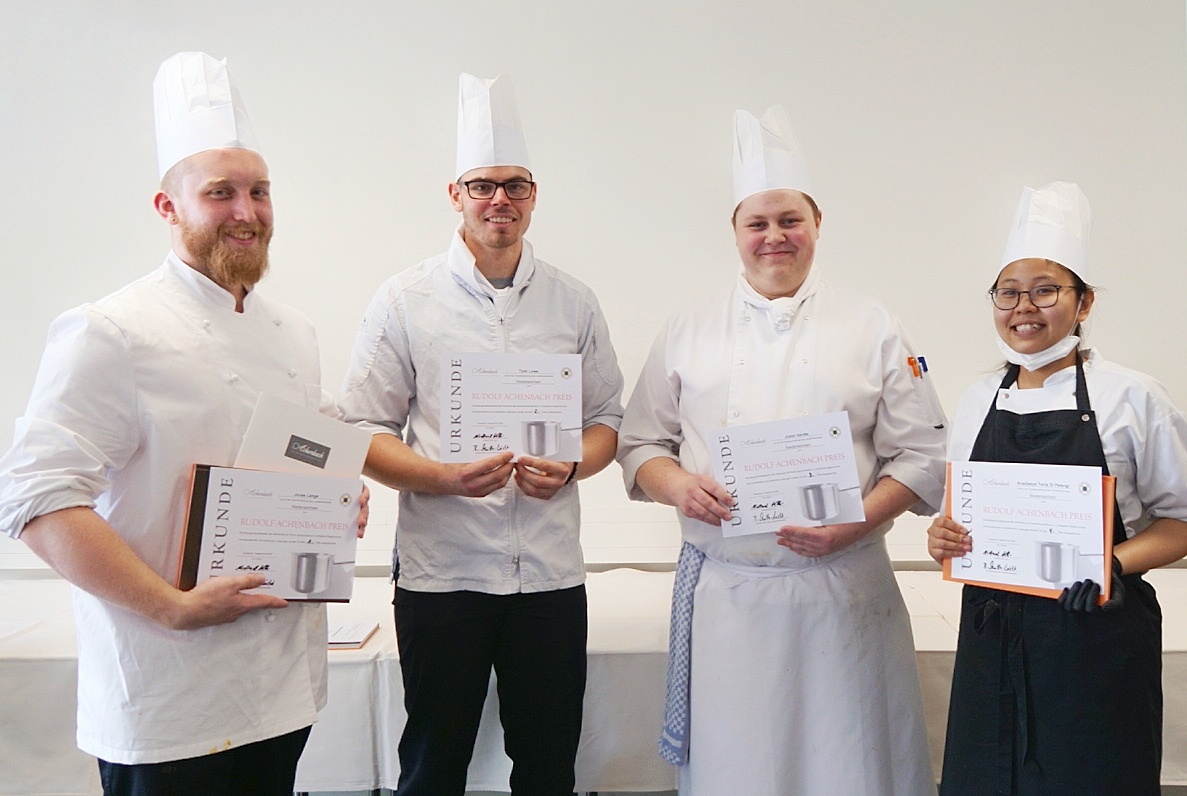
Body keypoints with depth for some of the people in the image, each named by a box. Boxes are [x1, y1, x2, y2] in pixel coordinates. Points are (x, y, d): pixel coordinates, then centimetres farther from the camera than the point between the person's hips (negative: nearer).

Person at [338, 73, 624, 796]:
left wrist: (570, 467, -9)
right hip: (441, 568, -2)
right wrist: (444, 477, -18)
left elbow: (608, 419, 12)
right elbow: (363, 433, -1)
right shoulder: (405, 300, -1)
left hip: (551, 571, 2)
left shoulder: (573, 302, 7)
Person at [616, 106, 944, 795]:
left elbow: (920, 457, 2)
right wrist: (677, 486, -11)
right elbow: (640, 444, 10)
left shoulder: (872, 328, 4)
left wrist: (854, 524, -13)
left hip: (841, 589, -1)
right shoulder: (688, 332, 9)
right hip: (724, 590, 1)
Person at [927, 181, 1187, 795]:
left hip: (1097, 641, -3)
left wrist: (1116, 563, -18)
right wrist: (943, 537, -6)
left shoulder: (1130, 397, -5)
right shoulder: (978, 402, 7)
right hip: (992, 637, 4)